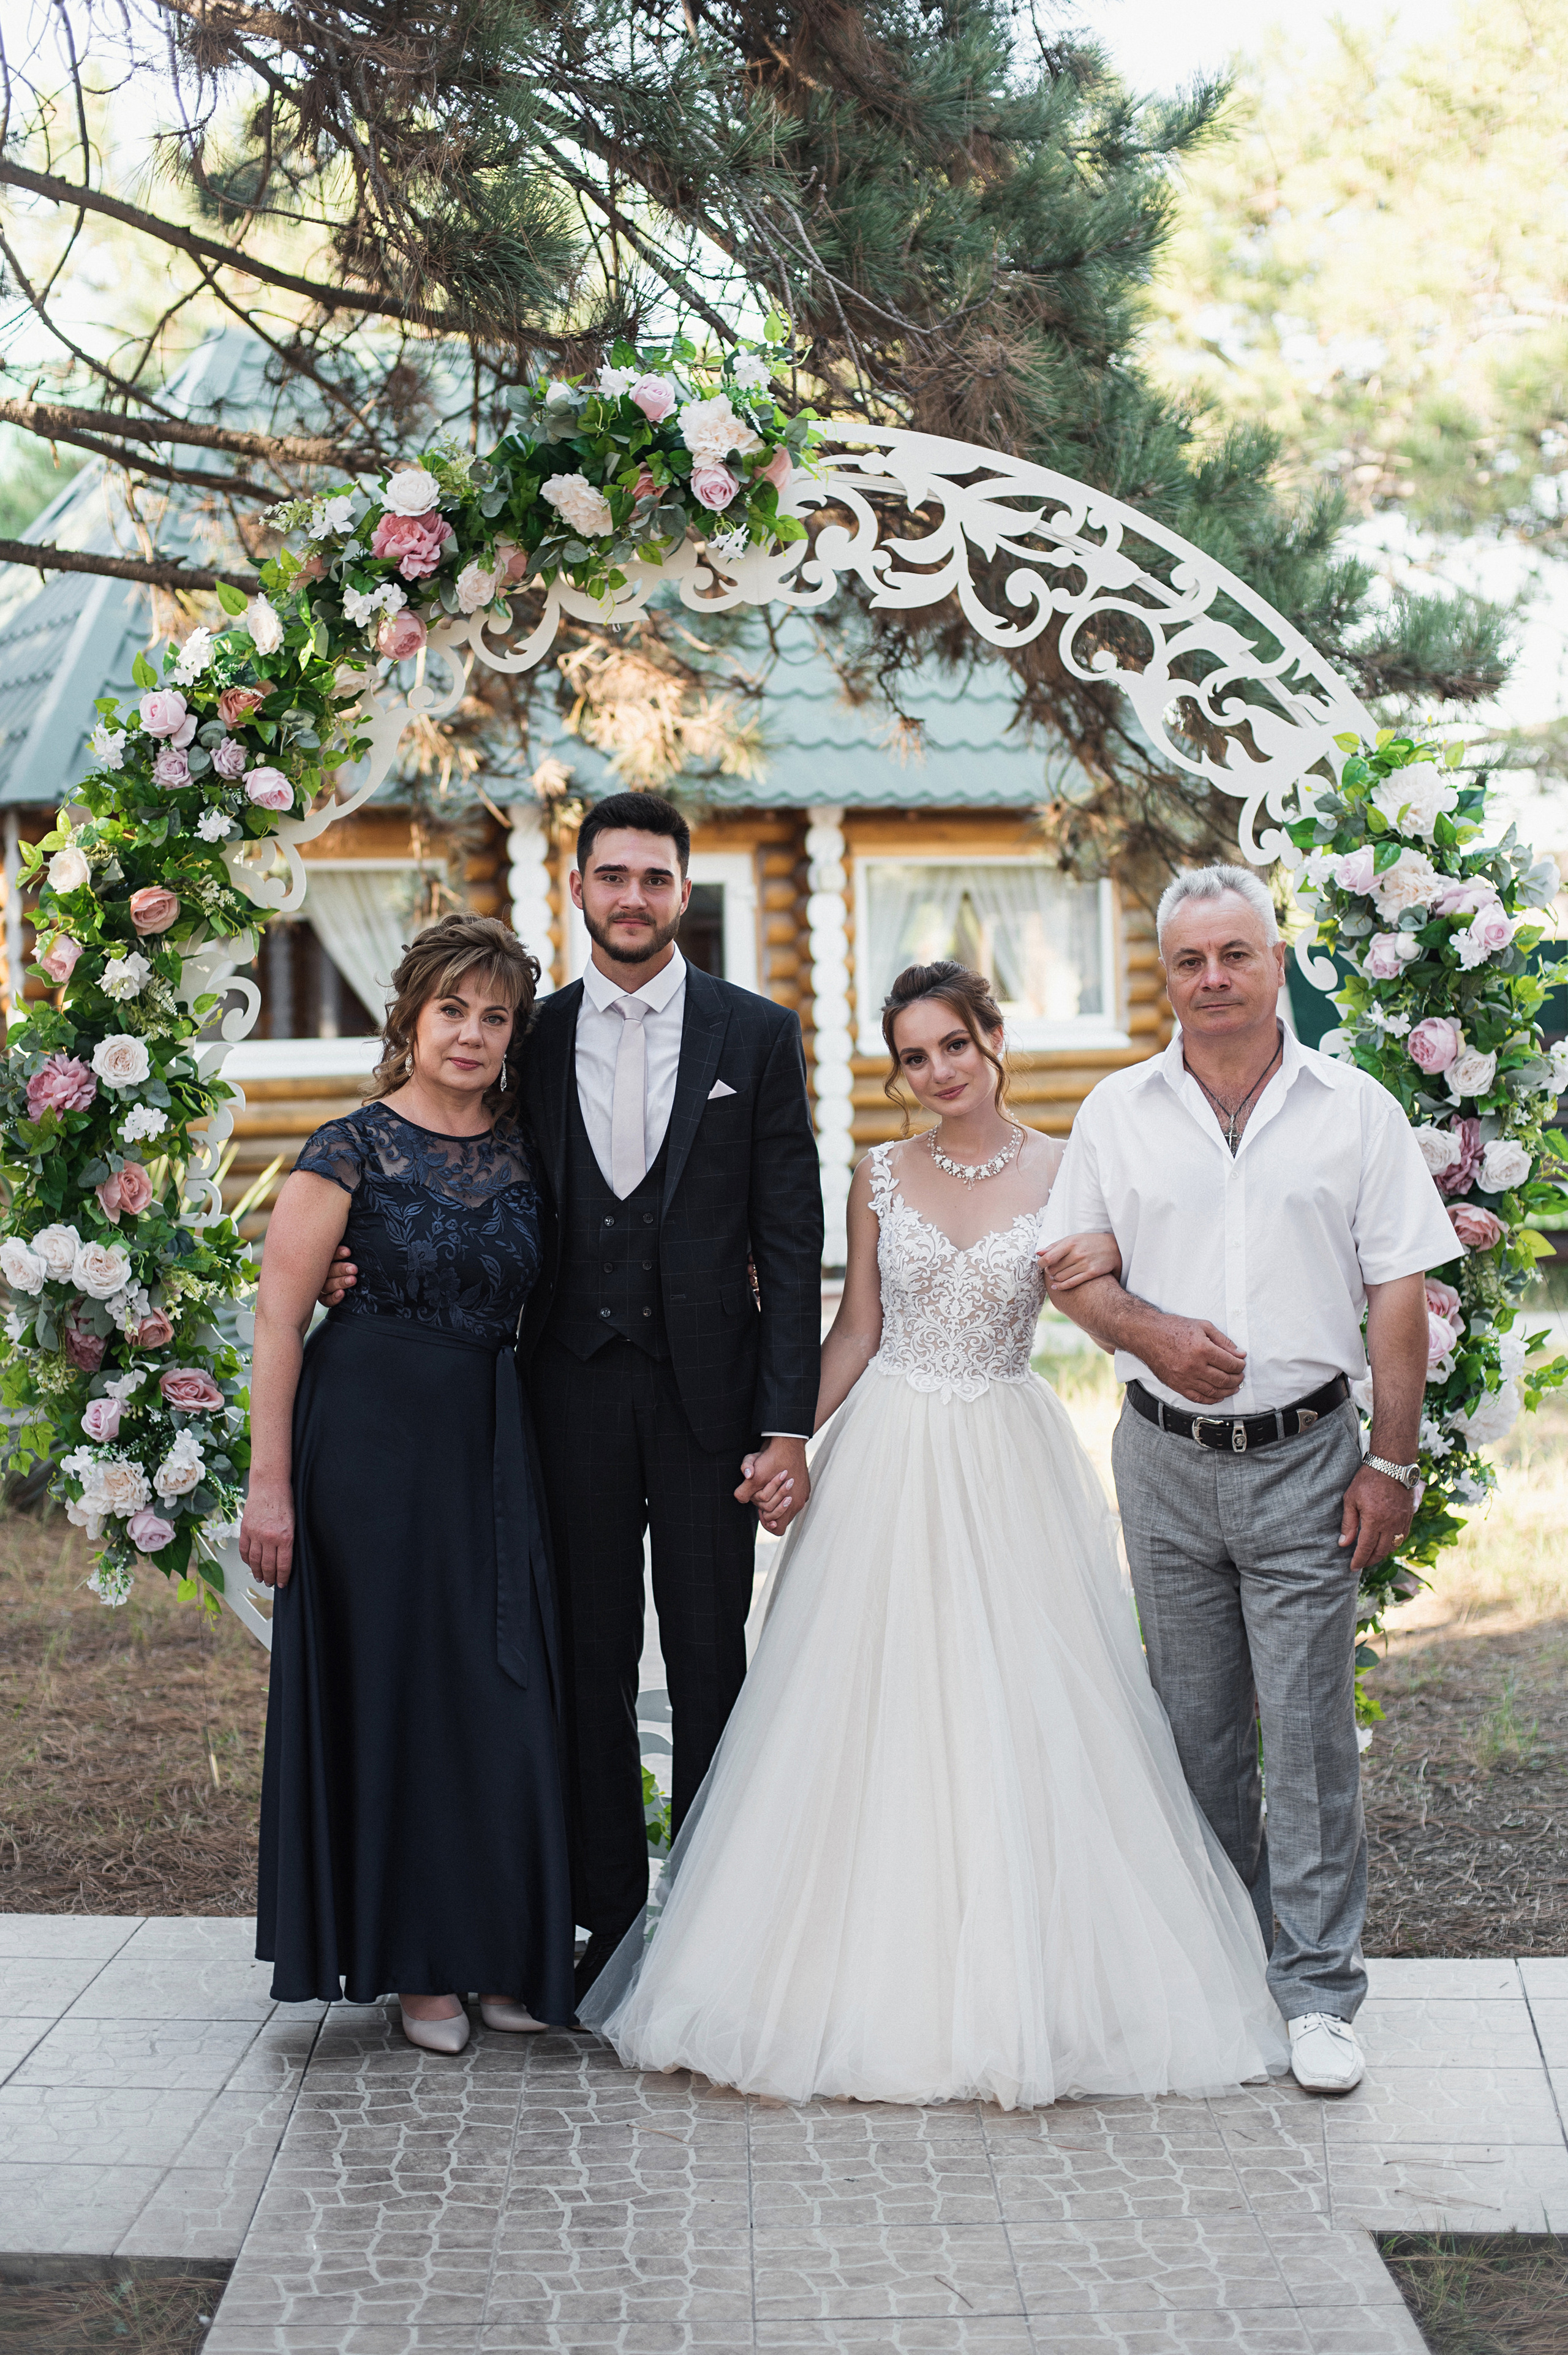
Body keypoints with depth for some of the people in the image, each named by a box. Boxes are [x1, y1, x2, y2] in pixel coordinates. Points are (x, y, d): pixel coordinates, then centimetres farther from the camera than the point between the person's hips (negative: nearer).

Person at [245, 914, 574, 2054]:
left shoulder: (525, 1149, 7)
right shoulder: (355, 1148, -6)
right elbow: (281, 1316, -8)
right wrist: (269, 1482, -12)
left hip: (493, 1442, 4)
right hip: (371, 1432, -4)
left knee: (505, 1688, 4)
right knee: (391, 1683, 3)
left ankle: (501, 1949, 20)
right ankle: (417, 1960, 16)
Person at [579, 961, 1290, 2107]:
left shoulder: (1063, 1173, 0)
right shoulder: (879, 1175, 4)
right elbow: (856, 1332, 8)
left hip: (1012, 1460, -1)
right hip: (889, 1455, 1)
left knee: (1017, 1709, -2)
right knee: (876, 1712, 1)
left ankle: (1018, 1976, 9)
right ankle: (877, 1971, 11)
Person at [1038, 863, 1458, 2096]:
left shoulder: (1355, 1109, 0)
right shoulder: (1118, 1112, 5)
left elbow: (1399, 1298, 0)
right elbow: (1068, 1267, 8)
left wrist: (1393, 1464, -4)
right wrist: (1152, 1330, -11)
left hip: (1305, 1456, -2)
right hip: (1167, 1459, 2)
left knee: (1310, 1729, -3)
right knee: (1197, 1725, 11)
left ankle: (1317, 1993, 5)